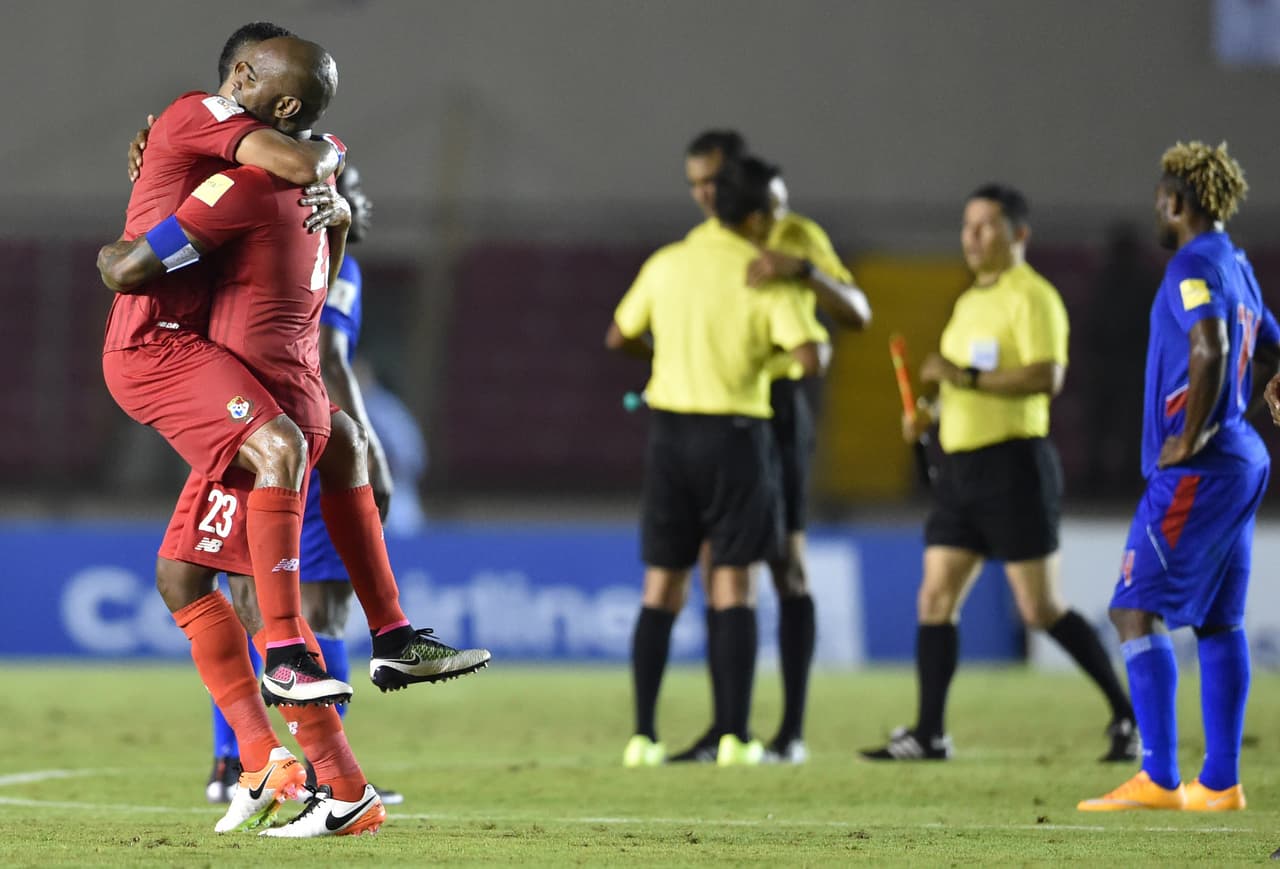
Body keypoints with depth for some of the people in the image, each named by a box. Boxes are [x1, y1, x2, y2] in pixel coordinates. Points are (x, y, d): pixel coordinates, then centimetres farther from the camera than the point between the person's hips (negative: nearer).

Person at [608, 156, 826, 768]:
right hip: (734, 434, -3)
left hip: (669, 429, 3)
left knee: (662, 585, 9)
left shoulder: (666, 265, 4)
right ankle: (735, 735, -1)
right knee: (733, 584, 3)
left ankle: (643, 735, 5)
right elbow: (808, 359, -18)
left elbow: (617, 338, 15)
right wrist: (818, 338, 5)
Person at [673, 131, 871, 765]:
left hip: (775, 409, -7)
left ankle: (793, 730, -4)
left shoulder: (796, 236, -6)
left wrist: (803, 268, -34)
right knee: (717, 567, 4)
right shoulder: (699, 244, 15)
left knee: (786, 563, -6)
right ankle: (724, 729, 7)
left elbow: (856, 313, -17)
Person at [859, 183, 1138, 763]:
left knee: (1041, 610, -7)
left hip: (1014, 465, -9)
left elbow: (1046, 377, -24)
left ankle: (1128, 716, 4)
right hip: (960, 465, 9)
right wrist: (930, 411, 10)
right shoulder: (969, 302, 18)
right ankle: (929, 734, 5)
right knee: (935, 600, 2)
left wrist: (965, 377, -25)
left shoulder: (1031, 298, -11)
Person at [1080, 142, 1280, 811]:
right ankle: (1220, 782, 13)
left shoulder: (1195, 266, -12)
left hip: (1196, 472, -10)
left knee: (1136, 612, -10)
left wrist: (1189, 438, -21)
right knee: (1218, 624, 12)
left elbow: (1210, 347, -28)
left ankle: (1158, 777, -15)